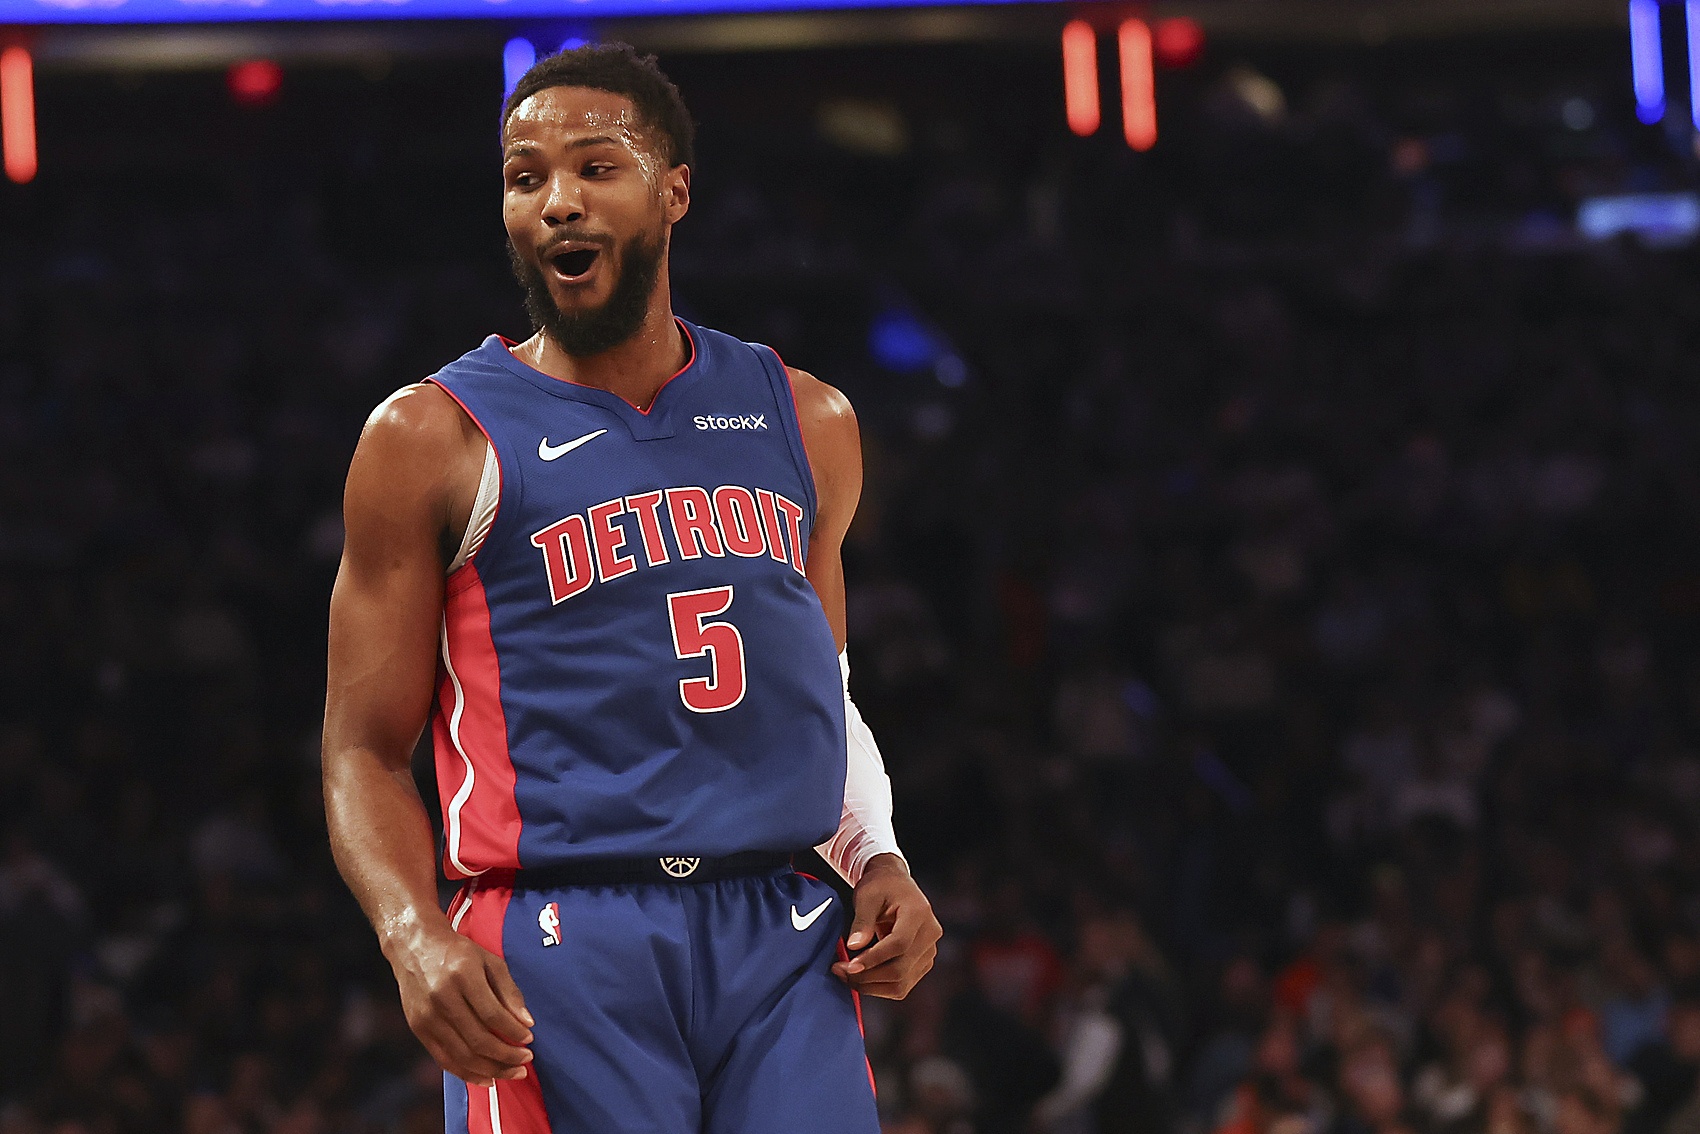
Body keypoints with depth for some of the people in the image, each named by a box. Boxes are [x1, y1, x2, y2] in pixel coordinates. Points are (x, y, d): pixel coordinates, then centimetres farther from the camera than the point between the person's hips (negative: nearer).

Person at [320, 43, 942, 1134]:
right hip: (560, 952, -3)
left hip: (785, 939, 4)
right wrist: (417, 939, -16)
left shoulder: (804, 421, 14)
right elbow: (367, 749, 1)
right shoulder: (434, 439, 1)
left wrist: (880, 859, 7)